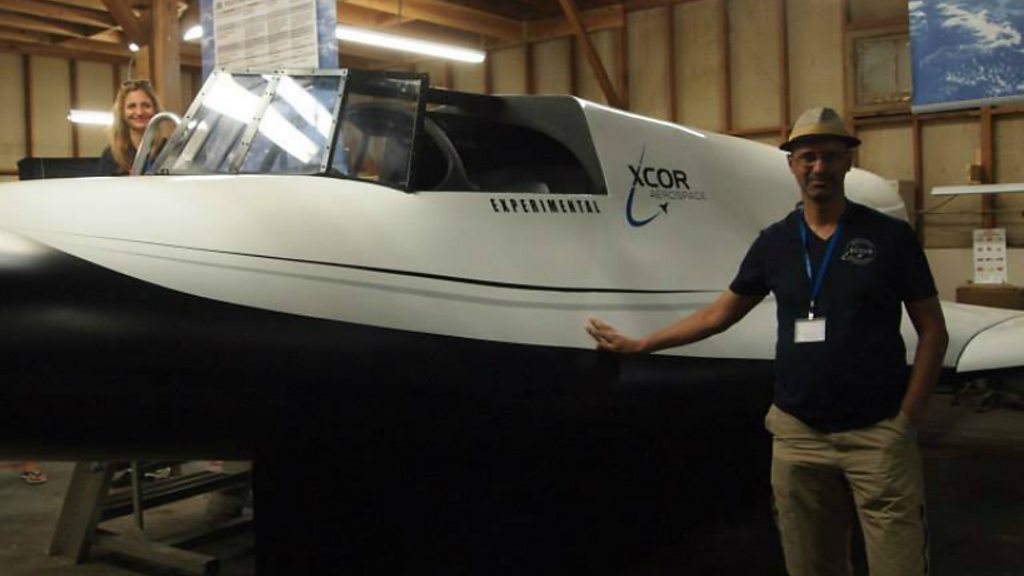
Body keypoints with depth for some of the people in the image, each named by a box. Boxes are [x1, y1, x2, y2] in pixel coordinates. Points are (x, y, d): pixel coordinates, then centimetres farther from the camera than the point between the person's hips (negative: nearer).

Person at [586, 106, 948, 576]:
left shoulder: (890, 236, -1)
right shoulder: (774, 242, 6)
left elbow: (932, 330, 1)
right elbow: (719, 313, 14)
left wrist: (907, 417, -6)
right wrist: (639, 345, 13)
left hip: (877, 434, -2)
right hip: (797, 434, 3)